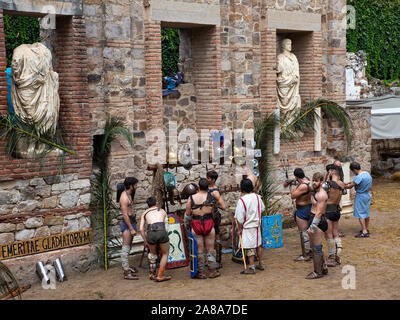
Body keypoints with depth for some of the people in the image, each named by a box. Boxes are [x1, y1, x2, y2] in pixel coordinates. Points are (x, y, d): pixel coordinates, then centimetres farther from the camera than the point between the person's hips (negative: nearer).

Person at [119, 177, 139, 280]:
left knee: (128, 247, 19)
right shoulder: (124, 197, -17)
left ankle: (126, 267, 31)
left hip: (131, 222, 10)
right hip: (127, 224, -10)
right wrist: (131, 229, -22)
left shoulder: (129, 195, 14)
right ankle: (127, 273, -11)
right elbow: (125, 215, -21)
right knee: (126, 248, -10)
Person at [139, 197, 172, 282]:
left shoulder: (145, 213, 27)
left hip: (151, 233, 1)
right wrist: (164, 239, 38)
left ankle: (152, 274, 35)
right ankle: (160, 276, 17)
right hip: (161, 232, -1)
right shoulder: (163, 211, 29)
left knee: (152, 253, 31)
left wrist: (145, 241, 27)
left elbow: (141, 229, 17)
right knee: (165, 253, 22)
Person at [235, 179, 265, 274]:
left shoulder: (242, 200, -21)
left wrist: (240, 228, -6)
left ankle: (251, 268, 3)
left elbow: (240, 217, -18)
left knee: (250, 248, 0)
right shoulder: (257, 197, -2)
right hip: (257, 224, 6)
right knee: (258, 245, 19)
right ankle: (261, 264, 29)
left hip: (248, 227, -6)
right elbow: (262, 209, 13)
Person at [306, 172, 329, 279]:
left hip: (318, 221, -11)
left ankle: (318, 272, 0)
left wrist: (312, 227, -23)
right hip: (313, 219, 11)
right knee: (316, 248, 18)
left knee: (317, 248, -5)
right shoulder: (315, 192, 14)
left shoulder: (321, 194, -18)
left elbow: (319, 213, -22)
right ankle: (323, 268, 27)